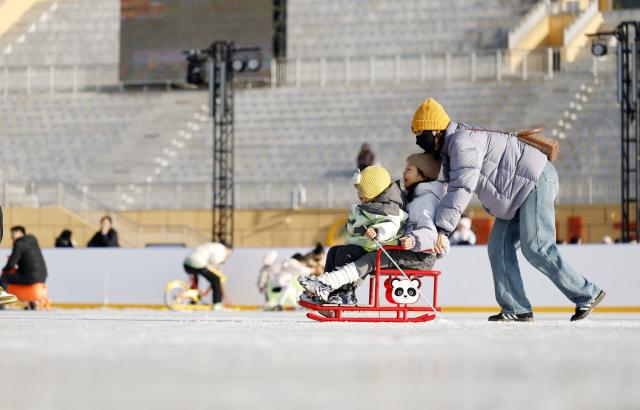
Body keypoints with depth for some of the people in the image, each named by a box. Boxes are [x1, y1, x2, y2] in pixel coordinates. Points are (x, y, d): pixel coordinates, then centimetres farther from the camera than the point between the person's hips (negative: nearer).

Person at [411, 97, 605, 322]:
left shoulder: (462, 141, -19)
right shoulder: (449, 148, 15)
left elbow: (462, 188, -29)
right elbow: (453, 187, 17)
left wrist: (442, 228, -32)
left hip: (536, 180, -11)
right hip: (518, 193, 11)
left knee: (535, 248, -15)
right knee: (499, 247, 2)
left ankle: (588, 294, -8)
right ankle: (516, 309, 1)